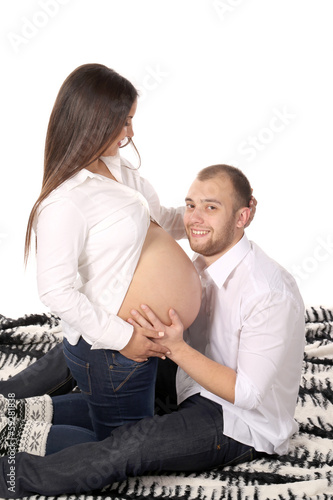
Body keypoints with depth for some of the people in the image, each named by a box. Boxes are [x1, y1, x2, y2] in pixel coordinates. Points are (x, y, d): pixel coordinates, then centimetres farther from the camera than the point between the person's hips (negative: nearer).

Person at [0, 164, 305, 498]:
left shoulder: (271, 294, -28)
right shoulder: (204, 262, -3)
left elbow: (248, 393, -26)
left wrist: (176, 347, -33)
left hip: (243, 424, -8)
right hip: (197, 386, 9)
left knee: (131, 445, -28)